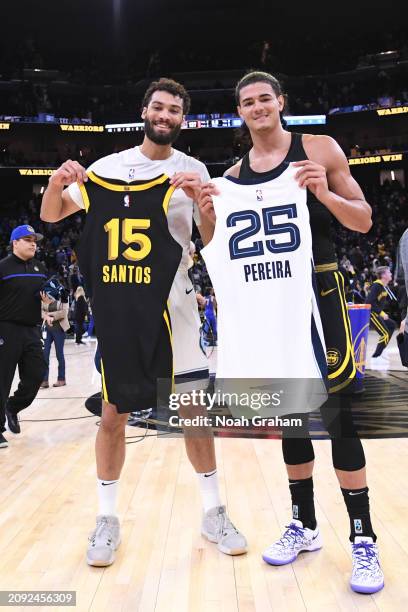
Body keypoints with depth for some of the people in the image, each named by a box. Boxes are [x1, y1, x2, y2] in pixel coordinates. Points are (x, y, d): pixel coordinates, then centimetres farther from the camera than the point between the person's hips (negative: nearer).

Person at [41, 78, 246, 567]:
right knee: (112, 415, 4)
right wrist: (57, 181, -15)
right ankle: (107, 518, 21)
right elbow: (50, 215, 6)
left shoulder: (193, 169, 5)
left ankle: (213, 513, 21)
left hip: (174, 301, 0)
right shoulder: (108, 166, 5)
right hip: (118, 302, 0)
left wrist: (203, 200, -20)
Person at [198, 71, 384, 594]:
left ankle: (363, 540, 10)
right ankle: (304, 524, 25)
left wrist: (325, 194, -18)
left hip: (319, 291, -3)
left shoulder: (319, 149, 1)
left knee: (335, 412, -6)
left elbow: (364, 221, 0)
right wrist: (210, 220, -7)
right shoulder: (233, 177, 10)